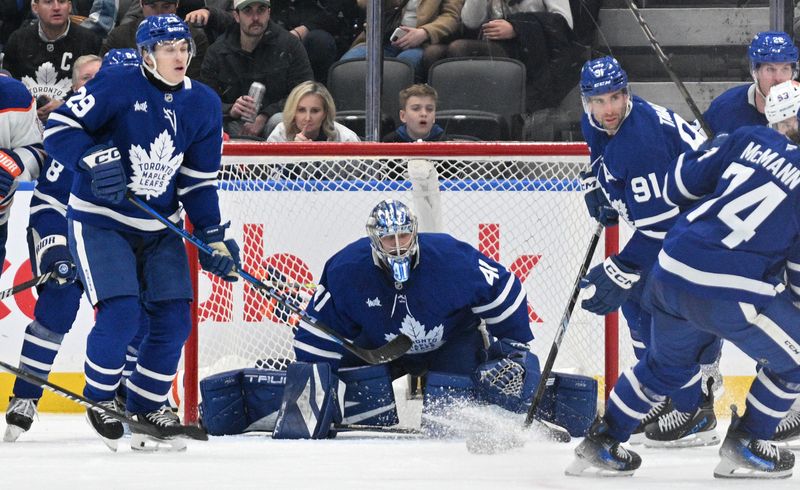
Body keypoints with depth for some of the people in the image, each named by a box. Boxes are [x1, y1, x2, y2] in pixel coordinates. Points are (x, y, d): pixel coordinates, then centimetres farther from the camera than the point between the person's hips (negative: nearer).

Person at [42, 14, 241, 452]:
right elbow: (59, 128, -14)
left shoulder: (203, 104, 2)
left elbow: (199, 181, 8)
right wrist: (94, 159, -31)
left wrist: (213, 236, 0)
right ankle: (99, 398, 6)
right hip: (98, 219, -6)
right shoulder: (115, 86, -15)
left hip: (159, 227, 6)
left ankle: (145, 404, 17)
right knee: (120, 313, -18)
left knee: (173, 318, -1)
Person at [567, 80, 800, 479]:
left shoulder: (748, 139, 8)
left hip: (670, 271, 7)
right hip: (730, 292, -7)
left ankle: (601, 444, 33)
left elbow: (681, 185, 15)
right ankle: (742, 447, 20)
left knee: (668, 363, 31)